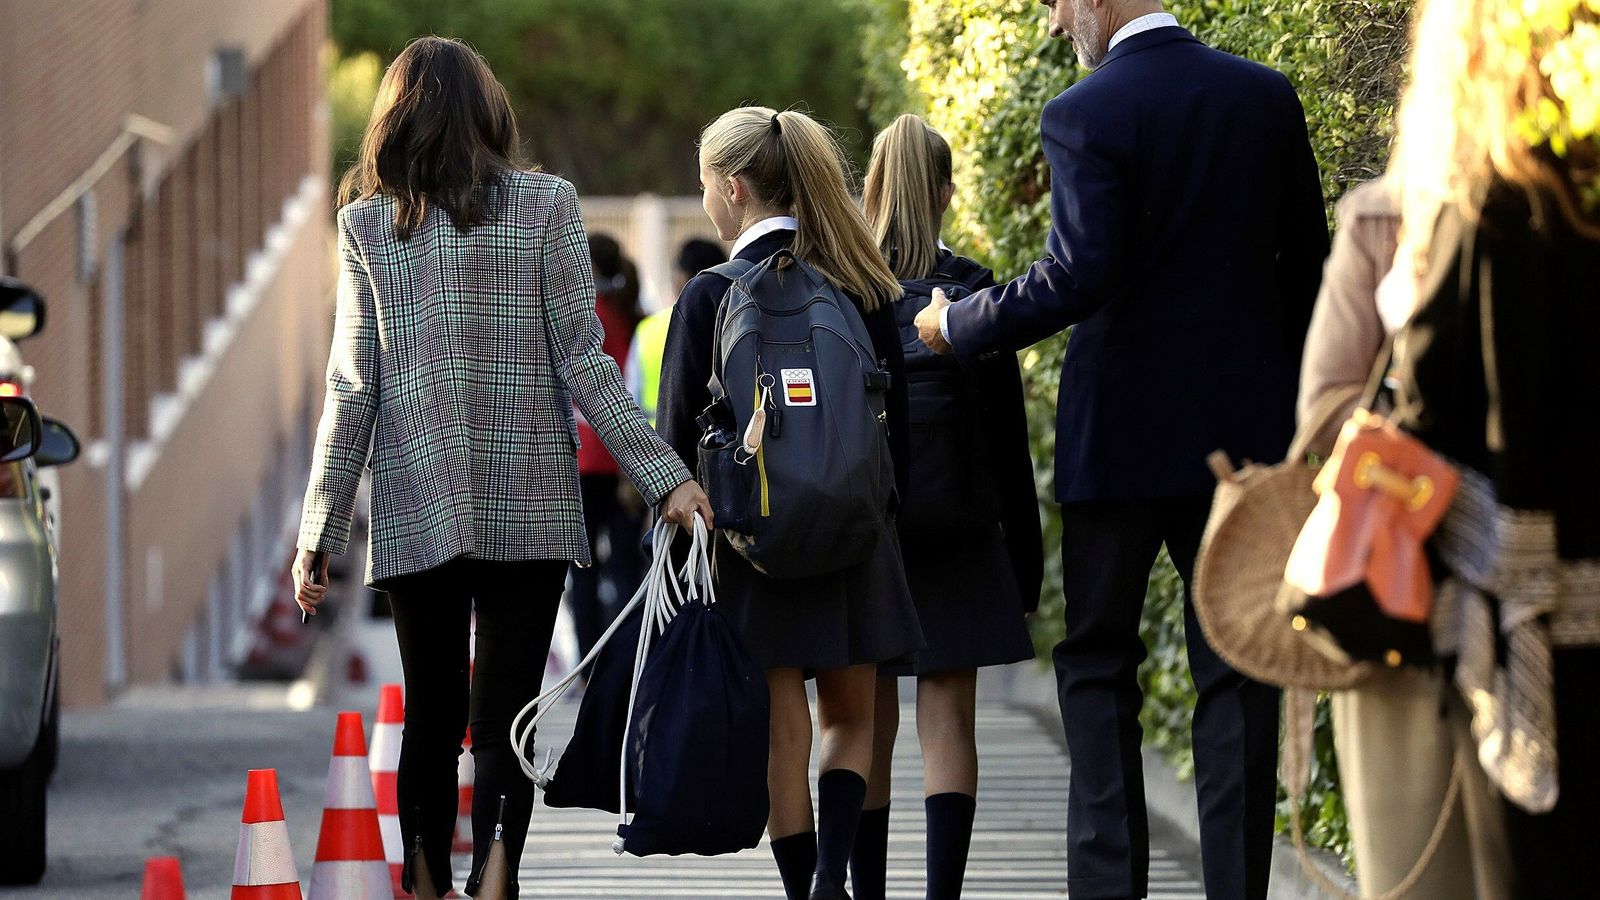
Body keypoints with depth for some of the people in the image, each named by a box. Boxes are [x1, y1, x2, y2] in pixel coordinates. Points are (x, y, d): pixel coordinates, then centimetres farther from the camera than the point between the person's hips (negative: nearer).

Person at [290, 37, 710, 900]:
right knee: (505, 715, -2)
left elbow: (352, 392, 1)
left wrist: (317, 533, 5)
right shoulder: (544, 205, -1)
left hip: (415, 507, 1)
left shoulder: (367, 224, 2)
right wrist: (666, 477, -2)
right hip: (528, 505, -1)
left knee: (430, 713, 11)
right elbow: (582, 365, -5)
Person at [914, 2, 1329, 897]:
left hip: (1121, 432, -3)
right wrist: (1289, 407, 17)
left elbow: (1078, 275, -21)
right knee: (1237, 671, 6)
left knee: (1098, 664, 9)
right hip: (1242, 428, 4)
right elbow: (1307, 263, 8)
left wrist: (960, 326, -7)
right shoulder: (1268, 97, 4)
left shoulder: (1085, 116, -12)